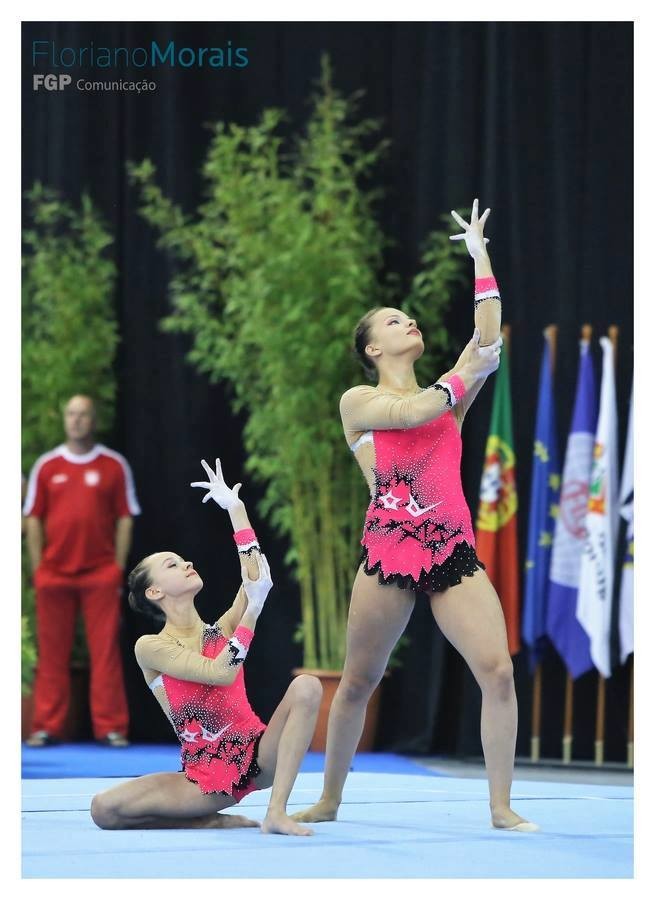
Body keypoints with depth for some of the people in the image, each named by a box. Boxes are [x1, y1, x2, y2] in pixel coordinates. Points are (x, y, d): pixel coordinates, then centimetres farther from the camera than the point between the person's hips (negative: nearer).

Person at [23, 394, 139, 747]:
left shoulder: (114, 465, 3)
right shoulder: (46, 466, 6)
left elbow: (125, 519, 4)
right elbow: (33, 519, 8)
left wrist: (118, 569, -2)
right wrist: (38, 571, 1)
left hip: (101, 574, -1)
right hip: (55, 572, 1)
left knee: (105, 652, -2)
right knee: (52, 653, 3)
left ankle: (110, 727, 0)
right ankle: (47, 727, 7)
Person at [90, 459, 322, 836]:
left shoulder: (221, 632, 11)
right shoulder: (151, 648, -2)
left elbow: (255, 575, -3)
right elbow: (221, 674, -15)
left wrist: (235, 508, 0)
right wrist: (253, 610, -13)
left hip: (258, 756, 3)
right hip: (206, 777, -3)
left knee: (306, 687, -22)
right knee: (104, 809, -25)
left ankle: (277, 812, -25)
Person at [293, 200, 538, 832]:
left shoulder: (446, 393, 17)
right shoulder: (358, 400, 8)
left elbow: (489, 339, 4)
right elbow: (408, 412, -12)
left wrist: (480, 258, 6)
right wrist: (465, 376, -1)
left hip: (454, 553, 2)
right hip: (388, 549, -2)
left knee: (498, 670, -13)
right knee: (358, 683, 5)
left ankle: (502, 807, -7)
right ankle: (329, 801, 21)